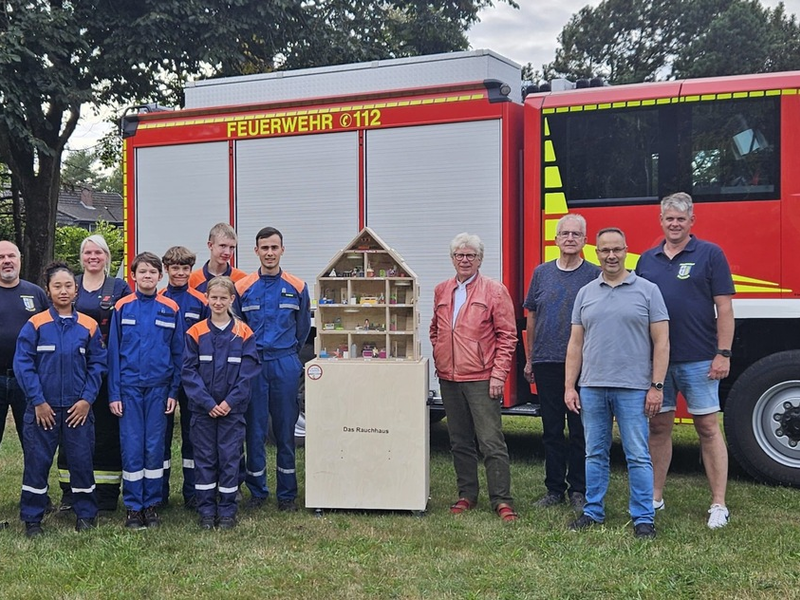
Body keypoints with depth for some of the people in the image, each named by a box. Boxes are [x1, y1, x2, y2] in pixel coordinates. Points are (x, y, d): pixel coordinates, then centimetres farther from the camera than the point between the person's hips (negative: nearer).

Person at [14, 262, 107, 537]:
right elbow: (23, 364, -7)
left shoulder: (89, 326, 1)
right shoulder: (35, 325, -5)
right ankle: (32, 519, 17)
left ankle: (86, 514, 21)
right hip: (43, 408, -1)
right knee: (37, 462, 5)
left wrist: (87, 399, -6)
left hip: (78, 409, 1)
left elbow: (97, 364, 2)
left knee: (81, 460, 6)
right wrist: (38, 401, -10)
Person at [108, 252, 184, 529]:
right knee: (131, 447, 2)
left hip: (159, 387, 1)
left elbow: (178, 353, 5)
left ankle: (151, 504, 17)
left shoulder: (171, 309, 2)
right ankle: (133, 506, 12)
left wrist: (173, 391, 0)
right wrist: (114, 393, -3)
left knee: (155, 447, 5)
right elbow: (113, 352, 2)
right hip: (129, 387, -1)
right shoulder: (122, 308, 1)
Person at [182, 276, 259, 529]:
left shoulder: (244, 333, 0)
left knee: (230, 458, 4)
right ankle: (206, 511, 16)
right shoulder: (196, 333, 0)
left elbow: (248, 371, -3)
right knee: (204, 458, 6)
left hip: (233, 407, 0)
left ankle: (227, 511, 14)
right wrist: (208, 403, -11)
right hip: (202, 408, 1)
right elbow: (188, 371, -3)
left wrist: (230, 401, -12)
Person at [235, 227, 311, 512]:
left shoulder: (297, 287, 4)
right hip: (252, 364, 0)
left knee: (286, 432, 5)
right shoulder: (242, 287, 3)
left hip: (285, 365, 0)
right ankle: (257, 491, 16)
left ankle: (287, 494, 14)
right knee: (254, 430, 4)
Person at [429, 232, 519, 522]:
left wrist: (499, 374, -11)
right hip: (449, 379, 5)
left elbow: (507, 335, -6)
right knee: (460, 442, 12)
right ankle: (467, 495, 23)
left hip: (481, 379, -5)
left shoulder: (494, 290, -4)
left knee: (491, 442, -5)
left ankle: (502, 500, 2)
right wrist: (439, 361, 12)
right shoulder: (441, 291, 12)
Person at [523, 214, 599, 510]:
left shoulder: (595, 275, 0)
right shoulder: (542, 273, 9)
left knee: (580, 430, 3)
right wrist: (529, 359, 12)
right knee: (551, 430, 8)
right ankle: (554, 488, 18)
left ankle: (578, 490, 14)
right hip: (546, 363, 3)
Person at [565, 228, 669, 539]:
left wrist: (657, 387, -9)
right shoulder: (585, 293, 10)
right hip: (592, 388, 4)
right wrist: (569, 387, 4)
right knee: (595, 455, 12)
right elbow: (575, 343, 10)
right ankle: (593, 511, 22)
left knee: (638, 456, 0)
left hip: (633, 389, -3)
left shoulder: (647, 290, 0)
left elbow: (661, 342, -2)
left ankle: (643, 518, 9)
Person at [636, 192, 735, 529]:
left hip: (698, 360, -4)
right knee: (658, 427, 10)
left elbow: (724, 308, -4)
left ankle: (718, 505, 8)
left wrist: (723, 354, -11)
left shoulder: (710, 254, -1)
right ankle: (655, 497, 20)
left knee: (708, 428, 2)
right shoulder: (647, 260, 11)